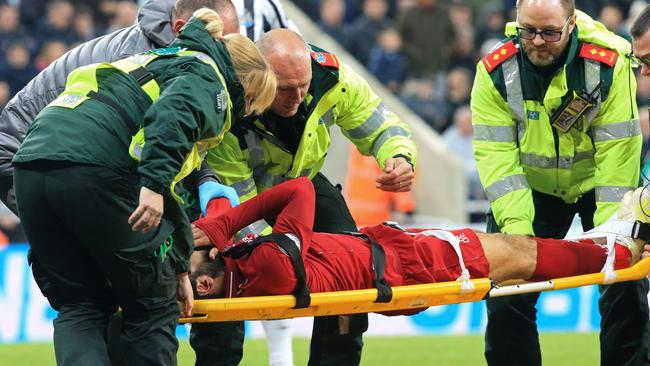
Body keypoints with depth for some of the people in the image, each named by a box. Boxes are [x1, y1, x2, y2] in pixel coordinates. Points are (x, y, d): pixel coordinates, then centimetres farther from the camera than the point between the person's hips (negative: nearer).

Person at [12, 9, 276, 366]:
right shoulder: (206, 77, 13)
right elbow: (173, 113, -14)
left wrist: (179, 266, 43)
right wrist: (155, 185, -22)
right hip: (94, 168, -8)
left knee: (79, 308, 12)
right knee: (151, 304, 8)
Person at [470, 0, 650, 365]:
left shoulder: (609, 65, -24)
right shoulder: (495, 71, -20)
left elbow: (618, 154, -23)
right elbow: (496, 155, -21)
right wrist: (516, 226, -30)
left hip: (596, 184, -1)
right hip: (533, 189, 2)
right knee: (507, 291, -4)